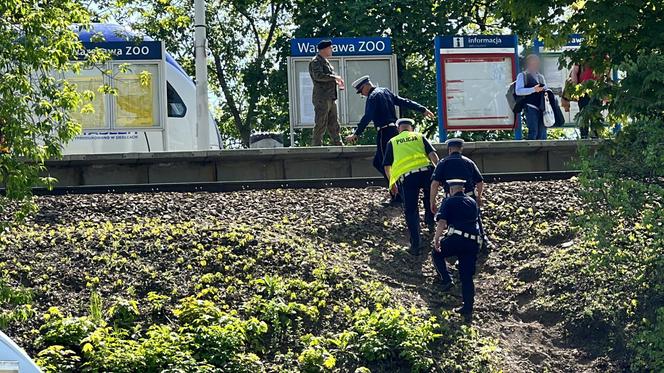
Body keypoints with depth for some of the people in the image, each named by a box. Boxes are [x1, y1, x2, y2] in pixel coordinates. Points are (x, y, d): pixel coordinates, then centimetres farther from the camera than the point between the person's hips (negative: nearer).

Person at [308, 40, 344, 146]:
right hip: (322, 98, -10)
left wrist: (337, 82, 13)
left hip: (331, 99, 10)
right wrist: (335, 77, -20)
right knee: (321, 124, -8)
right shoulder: (316, 62, -9)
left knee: (333, 125, 13)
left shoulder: (325, 61, 21)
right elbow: (318, 76, -25)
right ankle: (316, 145, -6)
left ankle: (338, 144, 18)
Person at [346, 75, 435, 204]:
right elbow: (404, 102, 18)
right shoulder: (385, 91, 16)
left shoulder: (373, 97, -11)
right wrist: (423, 110, 22)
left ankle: (397, 196, -6)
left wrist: (356, 134, -22)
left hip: (384, 133, -9)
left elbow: (367, 117, -20)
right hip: (394, 130, 9)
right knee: (378, 162, 16)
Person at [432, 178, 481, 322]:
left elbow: (442, 222, -8)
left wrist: (436, 238, -1)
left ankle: (447, 280, 6)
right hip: (473, 242, 5)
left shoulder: (449, 202, 6)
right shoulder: (473, 203, 22)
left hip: (456, 239, -5)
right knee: (467, 277, 11)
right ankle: (468, 310, 8)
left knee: (436, 254, 23)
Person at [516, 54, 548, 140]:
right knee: (533, 132, -14)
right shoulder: (522, 76, 5)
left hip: (542, 107, 6)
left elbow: (545, 90, 30)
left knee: (542, 132, 2)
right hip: (531, 107, -6)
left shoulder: (541, 77, 24)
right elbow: (518, 91, -7)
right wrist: (533, 89, -18)